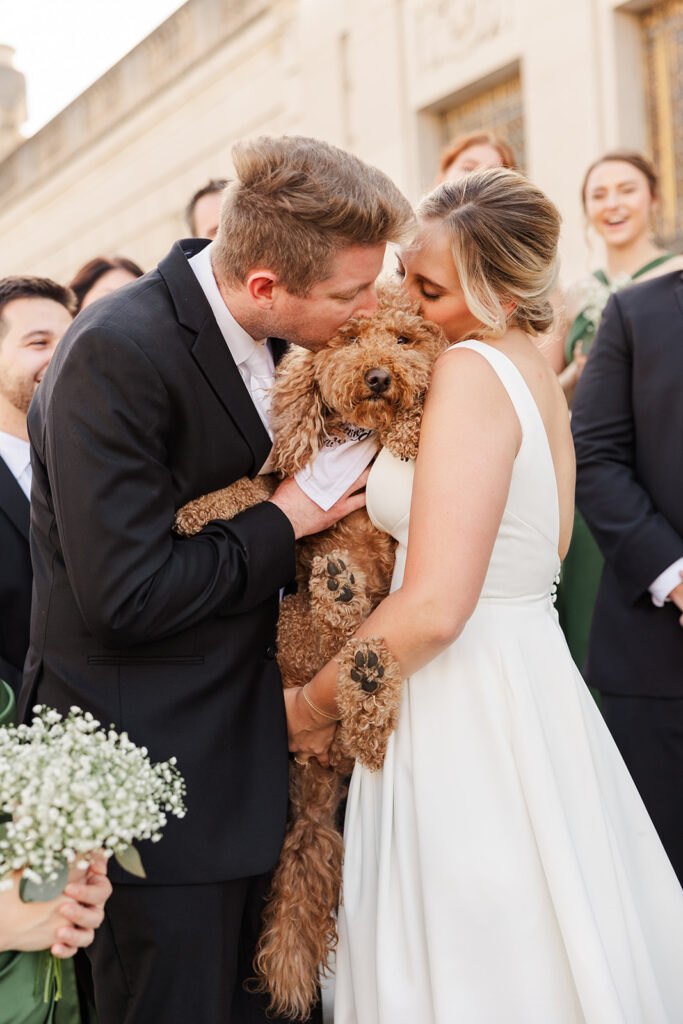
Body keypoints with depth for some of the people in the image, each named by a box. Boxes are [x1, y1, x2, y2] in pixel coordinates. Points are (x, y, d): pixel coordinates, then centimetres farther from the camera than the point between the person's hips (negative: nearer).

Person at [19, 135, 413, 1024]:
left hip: (243, 746, 8)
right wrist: (286, 522, -16)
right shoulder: (116, 355, -23)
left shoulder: (259, 333, 3)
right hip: (152, 770, -8)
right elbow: (126, 596, -27)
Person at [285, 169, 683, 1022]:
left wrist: (312, 706, -9)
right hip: (532, 687, 10)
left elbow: (432, 609, -23)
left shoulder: (471, 370, -17)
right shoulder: (536, 372, 12)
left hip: (466, 717, -10)